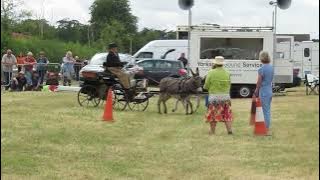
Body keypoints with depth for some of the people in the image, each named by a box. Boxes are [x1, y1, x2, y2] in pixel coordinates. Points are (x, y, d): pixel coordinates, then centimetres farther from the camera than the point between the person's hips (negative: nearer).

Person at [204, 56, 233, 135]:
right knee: (227, 114, 9)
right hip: (226, 96, 3)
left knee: (213, 114, 6)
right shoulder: (227, 73, 0)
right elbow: (229, 85, 5)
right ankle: (229, 130, 3)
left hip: (214, 96, -3)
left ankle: (212, 131, 11)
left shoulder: (211, 73, -11)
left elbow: (206, 86, -9)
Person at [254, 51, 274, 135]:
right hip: (270, 91, 8)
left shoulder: (261, 69, -18)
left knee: (266, 111, -2)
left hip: (264, 92, -8)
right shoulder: (271, 67, 7)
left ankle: (267, 130, 2)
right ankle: (267, 128, 23)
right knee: (268, 111, 16)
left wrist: (256, 92, 1)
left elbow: (259, 83, -13)